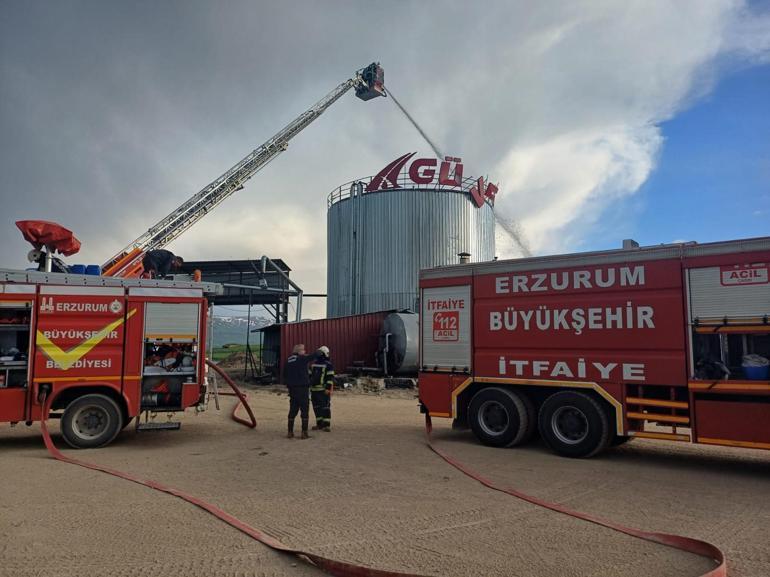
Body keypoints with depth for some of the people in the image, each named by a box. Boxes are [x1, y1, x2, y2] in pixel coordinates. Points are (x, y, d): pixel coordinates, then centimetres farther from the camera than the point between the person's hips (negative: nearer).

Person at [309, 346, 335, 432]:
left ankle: (327, 425, -2)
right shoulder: (313, 364, 14)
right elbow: (309, 376, 19)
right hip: (314, 389, 7)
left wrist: (328, 388, -19)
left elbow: (330, 377, -12)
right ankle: (319, 424, 19)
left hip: (324, 390, -7)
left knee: (325, 407, -6)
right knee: (316, 407, 10)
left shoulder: (328, 365, -7)